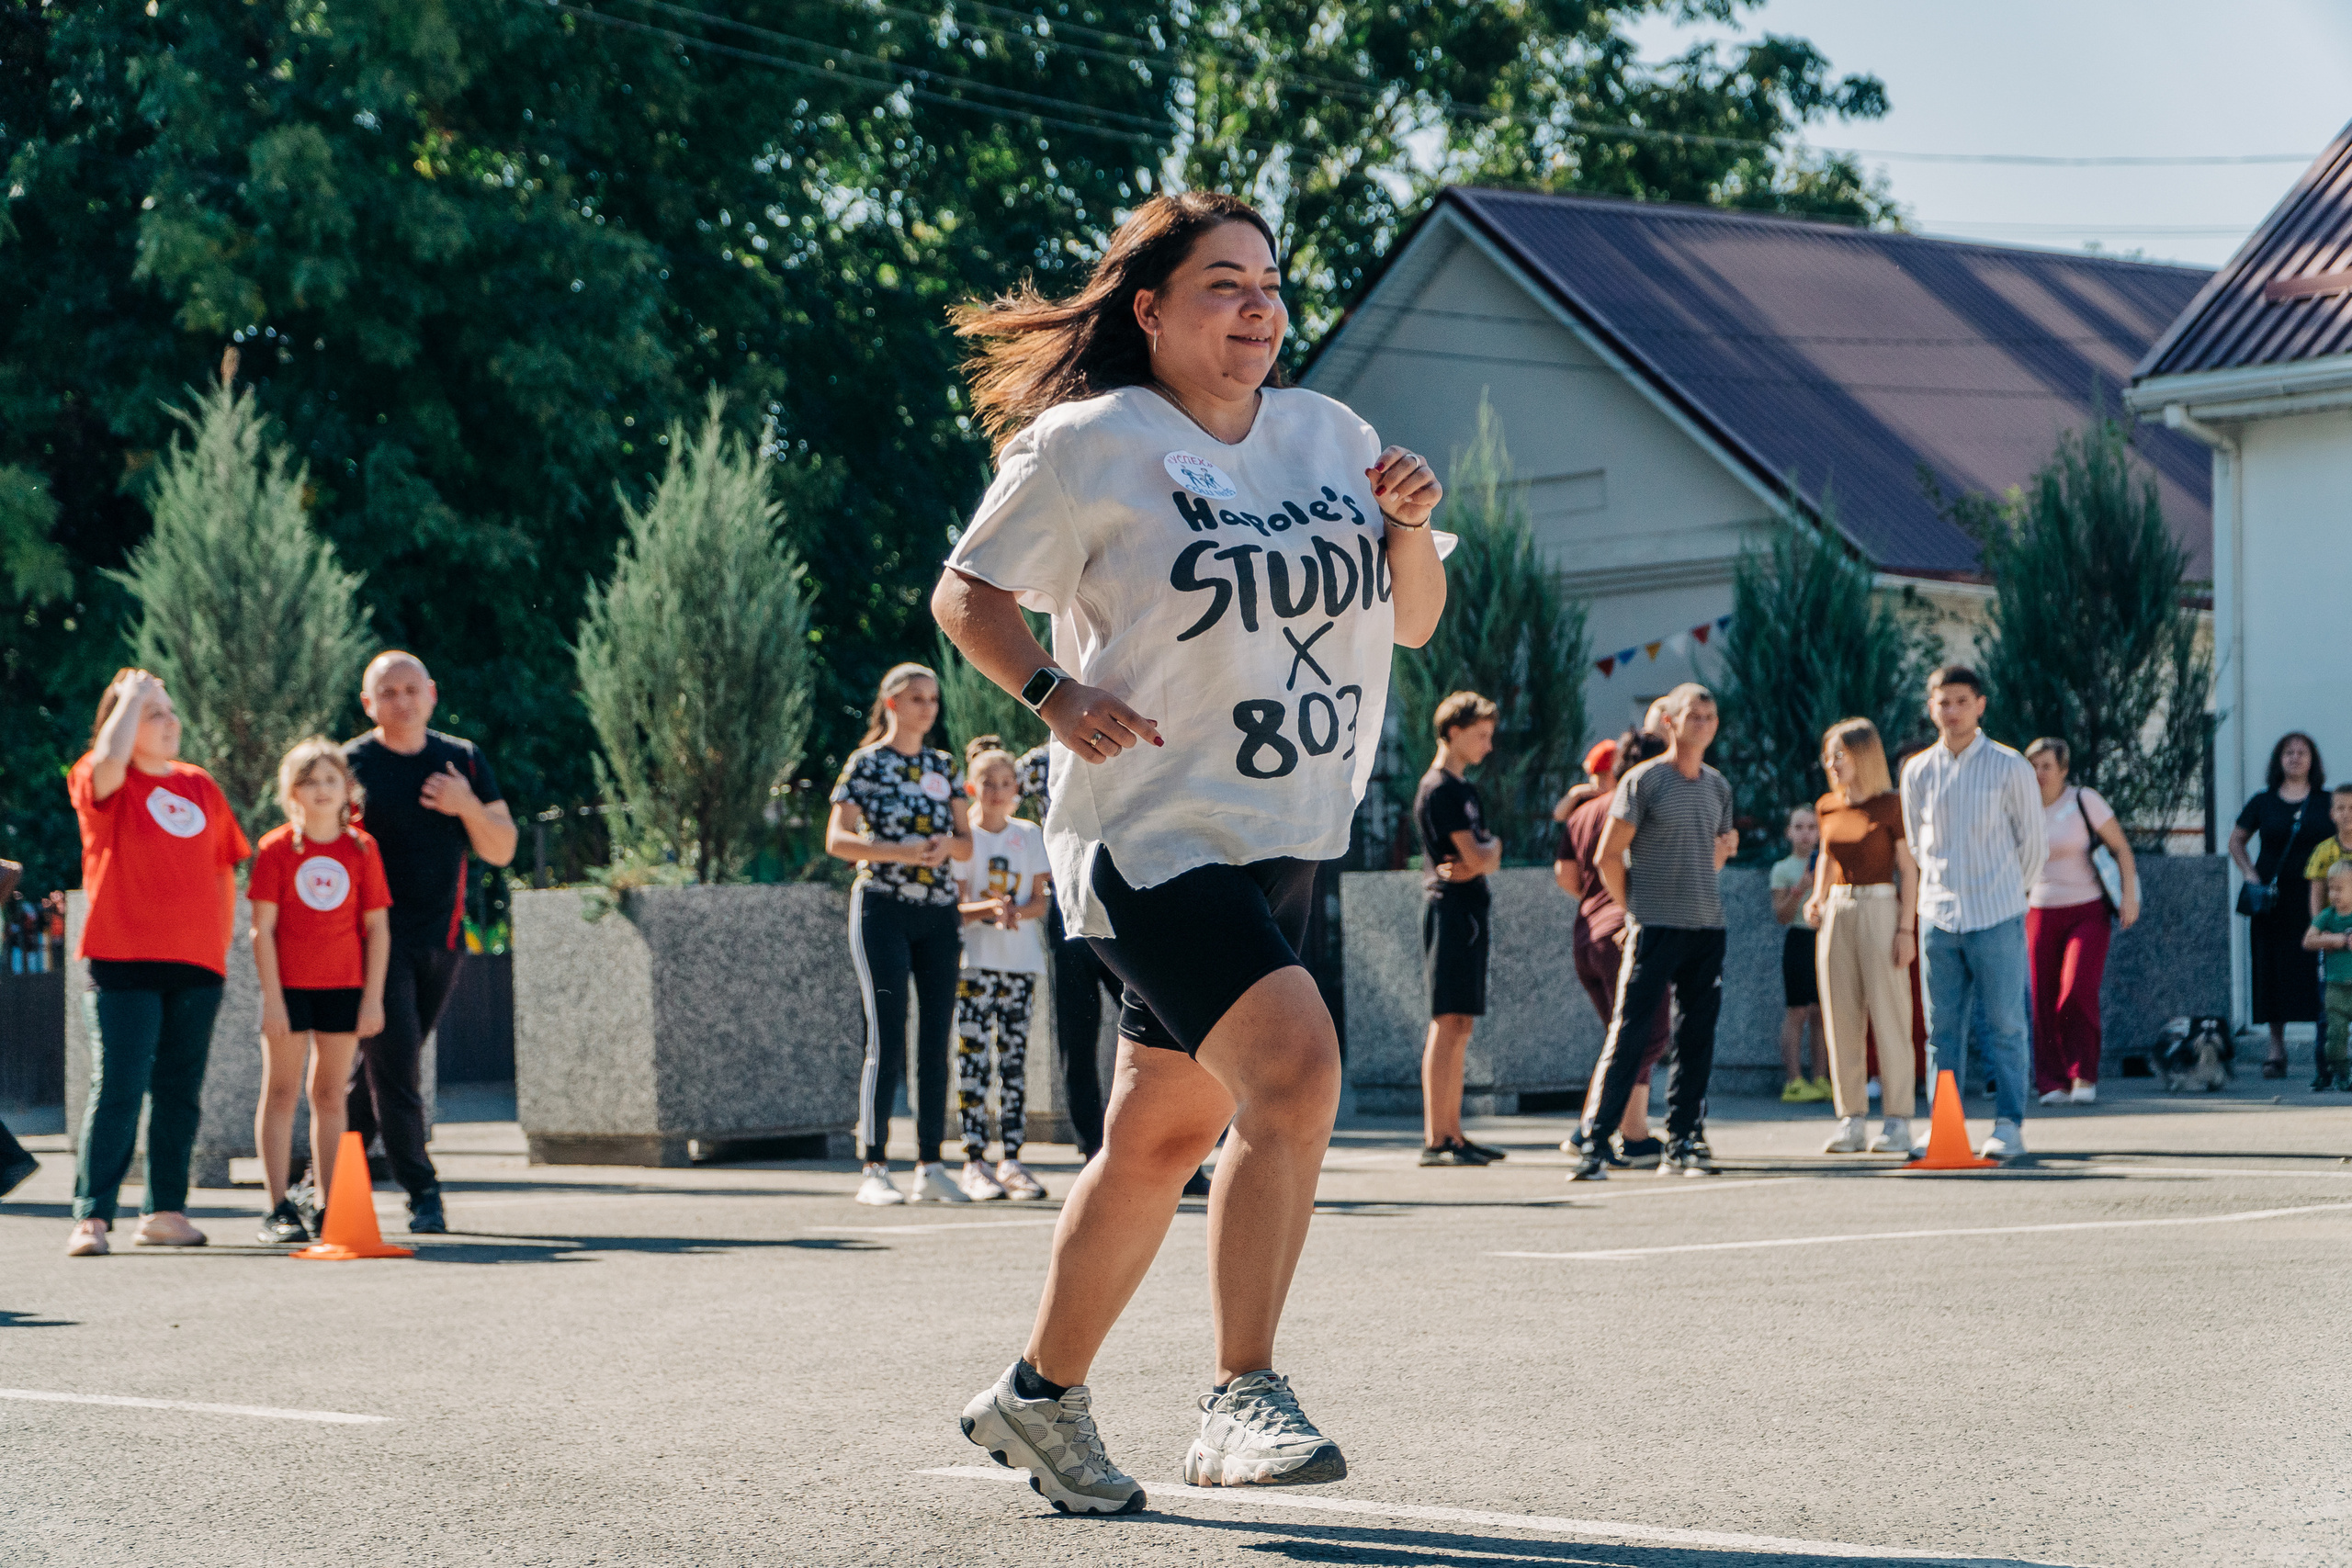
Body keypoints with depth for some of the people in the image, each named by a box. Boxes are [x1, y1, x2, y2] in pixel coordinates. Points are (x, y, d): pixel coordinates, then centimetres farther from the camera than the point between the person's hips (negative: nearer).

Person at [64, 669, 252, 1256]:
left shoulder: (201, 785, 15)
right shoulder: (102, 783, 0)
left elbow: (223, 870, 22)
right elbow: (109, 758, -26)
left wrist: (220, 943, 15)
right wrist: (132, 693, -11)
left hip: (197, 964, 5)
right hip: (125, 961, -5)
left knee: (180, 1092, 8)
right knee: (117, 1090, -11)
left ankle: (165, 1211, 15)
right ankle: (91, 1216, -10)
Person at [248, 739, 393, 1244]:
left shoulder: (362, 849, 3)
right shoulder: (276, 848, -4)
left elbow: (378, 927, 4)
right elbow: (263, 928, -5)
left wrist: (374, 996, -1)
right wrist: (272, 997, -11)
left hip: (344, 987, 2)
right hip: (289, 985, -2)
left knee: (331, 1095, 7)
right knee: (281, 1092, 1)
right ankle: (279, 1209, 1)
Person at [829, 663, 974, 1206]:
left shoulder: (944, 766, 13)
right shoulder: (866, 763, -1)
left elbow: (966, 843, 14)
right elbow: (835, 839, -9)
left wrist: (947, 843, -10)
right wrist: (900, 852, -21)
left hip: (940, 915, 5)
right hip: (883, 910, -5)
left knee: (936, 1041, 3)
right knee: (887, 1039, -11)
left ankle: (930, 1169, 7)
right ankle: (874, 1171, -9)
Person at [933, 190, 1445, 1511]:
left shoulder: (1330, 435, 11)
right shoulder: (1086, 445, -6)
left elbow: (1414, 622, 15)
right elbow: (968, 595, 0)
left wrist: (1409, 525, -4)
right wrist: (1054, 693, -16)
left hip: (1283, 847, 7)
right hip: (1154, 837, -7)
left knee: (1162, 1138, 12)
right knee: (1296, 1068, -25)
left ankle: (1043, 1396, 28)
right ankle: (1244, 1400, -20)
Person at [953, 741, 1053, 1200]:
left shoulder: (1029, 835, 11)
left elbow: (1040, 903, 7)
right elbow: (954, 905, -3)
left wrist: (1017, 910, -15)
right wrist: (990, 908, -23)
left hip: (1021, 960, 3)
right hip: (975, 960, -3)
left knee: (1014, 1059, 1)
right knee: (972, 1058, -9)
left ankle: (1011, 1160, 2)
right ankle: (974, 1162, -8)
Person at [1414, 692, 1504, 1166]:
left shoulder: (1464, 789, 20)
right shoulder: (1439, 789, -11)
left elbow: (1490, 860, 13)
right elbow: (1478, 856, -17)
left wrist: (1480, 858, -8)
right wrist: (1492, 846, 4)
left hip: (1468, 910, 10)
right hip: (1451, 908, -10)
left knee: (1461, 1025, 10)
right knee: (1448, 1024, -13)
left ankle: (1452, 1133, 13)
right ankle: (1435, 1140, -16)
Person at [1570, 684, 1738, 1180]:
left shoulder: (1718, 786, 16)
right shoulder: (1644, 781, -3)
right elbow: (1608, 857, -3)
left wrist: (1727, 845, 8)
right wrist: (1635, 910, -2)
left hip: (1707, 927, 6)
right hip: (1654, 929, -6)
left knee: (1696, 1041, 5)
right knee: (1628, 1036, -10)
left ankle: (1682, 1147, 11)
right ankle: (1595, 1143, -10)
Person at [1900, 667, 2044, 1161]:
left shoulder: (2010, 768, -2)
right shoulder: (1917, 772, 7)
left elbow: (2032, 843, 6)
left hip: (1997, 917, -3)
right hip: (1938, 915, 3)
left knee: (2005, 1026, -2)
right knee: (1942, 1029, 4)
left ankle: (2009, 1126, 2)